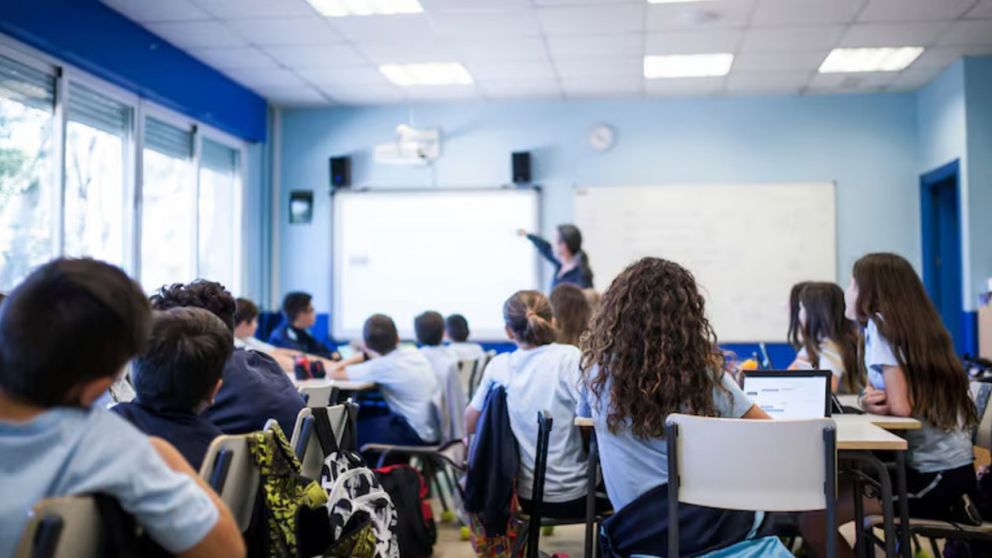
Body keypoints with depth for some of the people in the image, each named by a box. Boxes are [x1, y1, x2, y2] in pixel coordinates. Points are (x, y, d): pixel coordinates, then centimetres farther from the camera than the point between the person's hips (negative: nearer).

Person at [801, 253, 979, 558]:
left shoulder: (880, 324, -12)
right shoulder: (917, 326, 13)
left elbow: (900, 406, -19)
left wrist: (874, 401, 1)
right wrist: (872, 399, -3)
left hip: (931, 473, -9)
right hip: (954, 467, 9)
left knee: (812, 519, -10)